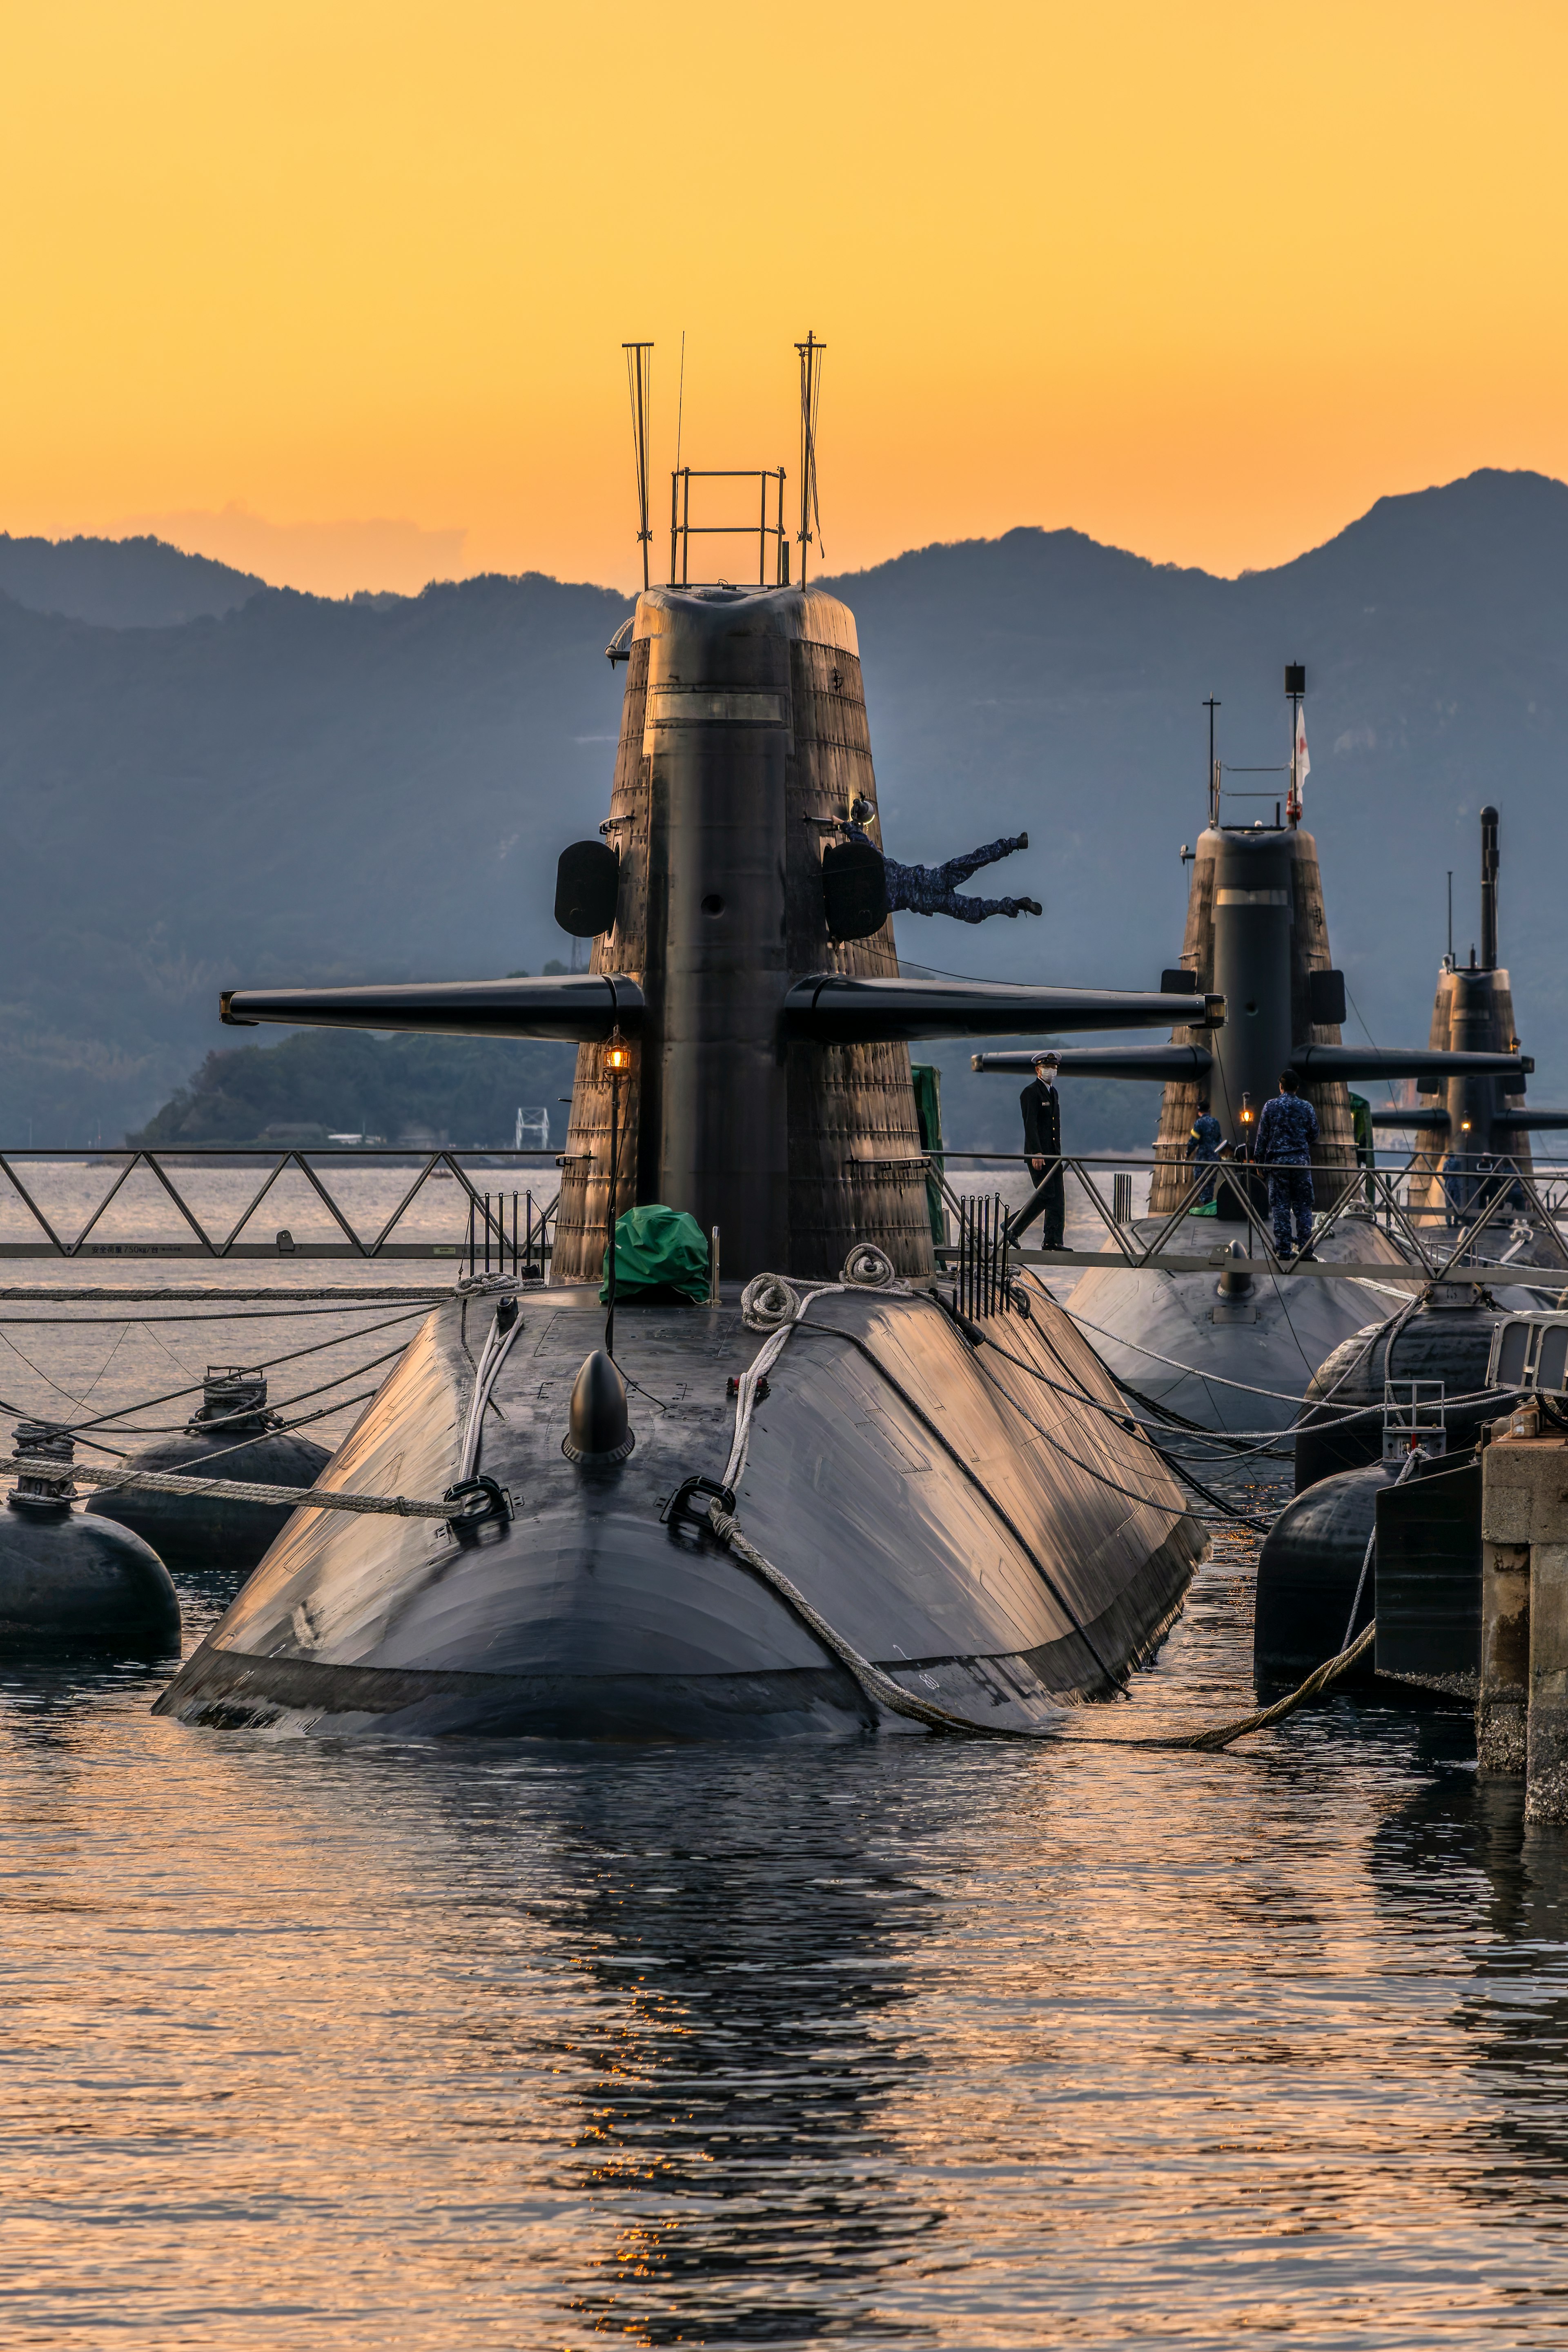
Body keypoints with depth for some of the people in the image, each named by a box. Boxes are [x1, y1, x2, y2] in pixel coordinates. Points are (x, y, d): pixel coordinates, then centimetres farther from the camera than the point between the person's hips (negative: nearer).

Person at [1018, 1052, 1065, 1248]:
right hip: (1038, 1153, -9)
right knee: (1046, 1196, -13)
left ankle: (1053, 1241, 3)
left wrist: (1058, 1154, 19)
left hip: (1053, 1154, 9)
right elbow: (1030, 1125, -17)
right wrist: (1036, 1153, -24)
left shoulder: (1054, 1093, 19)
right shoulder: (1031, 1092, -9)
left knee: (1058, 1199, 3)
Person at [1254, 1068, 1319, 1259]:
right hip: (1301, 1161, 1)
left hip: (1277, 1161, -1)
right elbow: (1314, 1136, 7)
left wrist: (1259, 1159, 7)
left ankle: (1283, 1250, 0)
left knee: (1280, 1207, 2)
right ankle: (1305, 1249, 1)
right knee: (1303, 1207, 5)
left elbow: (1262, 1136, -1)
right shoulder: (1306, 1107, 1)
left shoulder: (1271, 1107, -2)